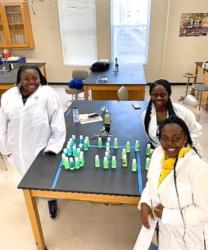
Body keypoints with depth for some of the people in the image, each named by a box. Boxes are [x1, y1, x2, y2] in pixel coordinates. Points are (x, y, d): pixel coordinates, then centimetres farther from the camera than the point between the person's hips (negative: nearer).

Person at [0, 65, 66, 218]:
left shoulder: (49, 94, -17)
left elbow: (57, 121, -15)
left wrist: (54, 145, -16)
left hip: (41, 146, -4)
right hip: (19, 147, 4)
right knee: (28, 174, 26)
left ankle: (51, 199, 43)